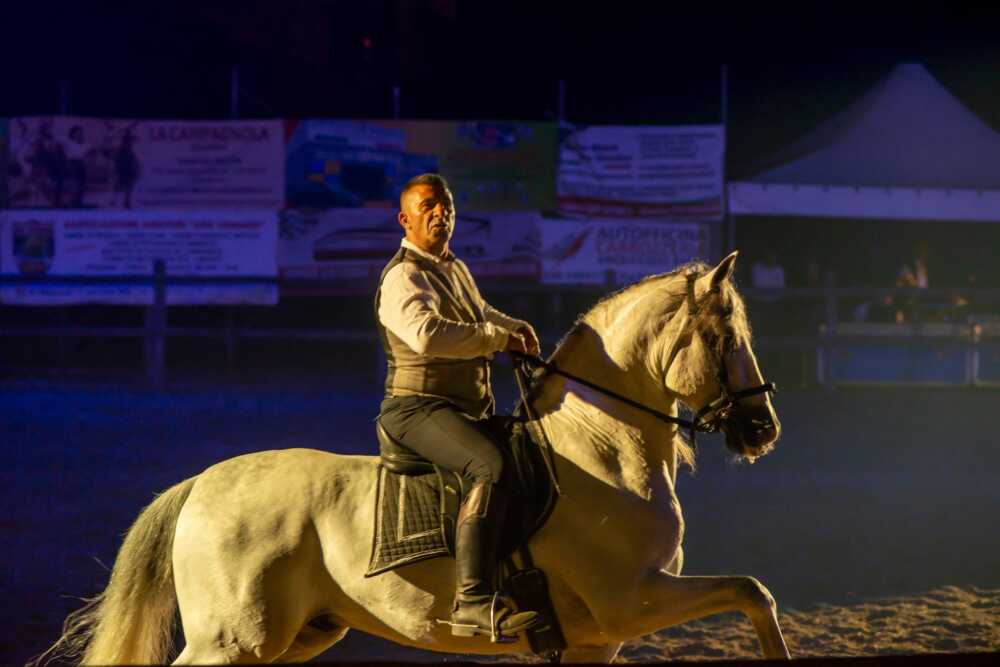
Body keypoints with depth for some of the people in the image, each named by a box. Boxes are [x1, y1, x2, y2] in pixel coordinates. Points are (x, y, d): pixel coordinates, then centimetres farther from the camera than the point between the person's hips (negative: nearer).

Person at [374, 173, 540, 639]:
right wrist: (499, 339, -23)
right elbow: (427, 334, -33)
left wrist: (516, 327, 17)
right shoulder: (404, 278, -13)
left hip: (469, 412, 10)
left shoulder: (457, 270, 19)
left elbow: (480, 313, 40)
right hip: (418, 409, -10)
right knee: (491, 467, -35)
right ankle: (474, 601, -44)